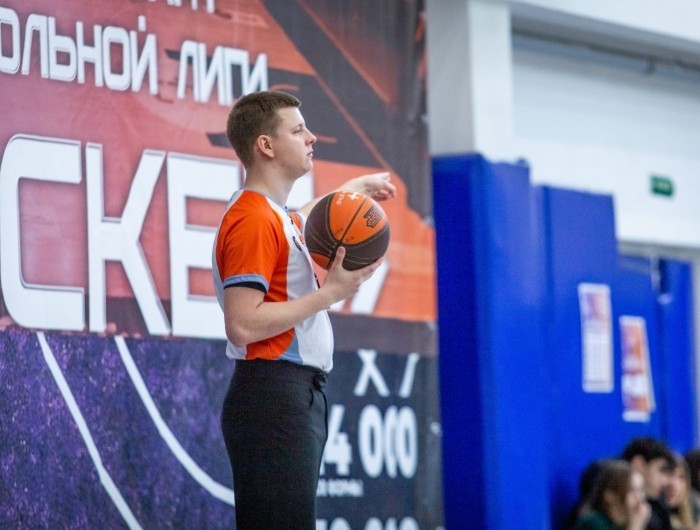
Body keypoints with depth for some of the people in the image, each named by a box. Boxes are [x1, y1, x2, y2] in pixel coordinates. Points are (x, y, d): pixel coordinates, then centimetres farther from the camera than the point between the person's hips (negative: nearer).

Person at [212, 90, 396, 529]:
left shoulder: (276, 215, 17)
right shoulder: (252, 221, -14)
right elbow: (242, 325, -22)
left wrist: (357, 188, 53)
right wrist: (329, 292, -17)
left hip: (300, 396, 11)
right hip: (272, 398, -10)